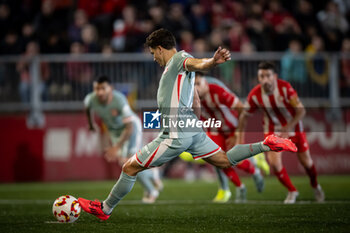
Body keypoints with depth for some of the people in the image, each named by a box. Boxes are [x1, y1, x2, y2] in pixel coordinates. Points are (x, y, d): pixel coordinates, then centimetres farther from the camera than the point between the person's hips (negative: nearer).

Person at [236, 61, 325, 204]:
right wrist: (240, 136, -5)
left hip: (293, 127, -1)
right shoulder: (255, 95, -21)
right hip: (272, 130, 1)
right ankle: (292, 191, 10)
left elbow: (301, 110, -28)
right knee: (274, 161, -16)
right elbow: (244, 115, -4)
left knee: (306, 161, 9)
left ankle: (315, 186, 42)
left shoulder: (285, 87, -28)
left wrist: (288, 128, -38)